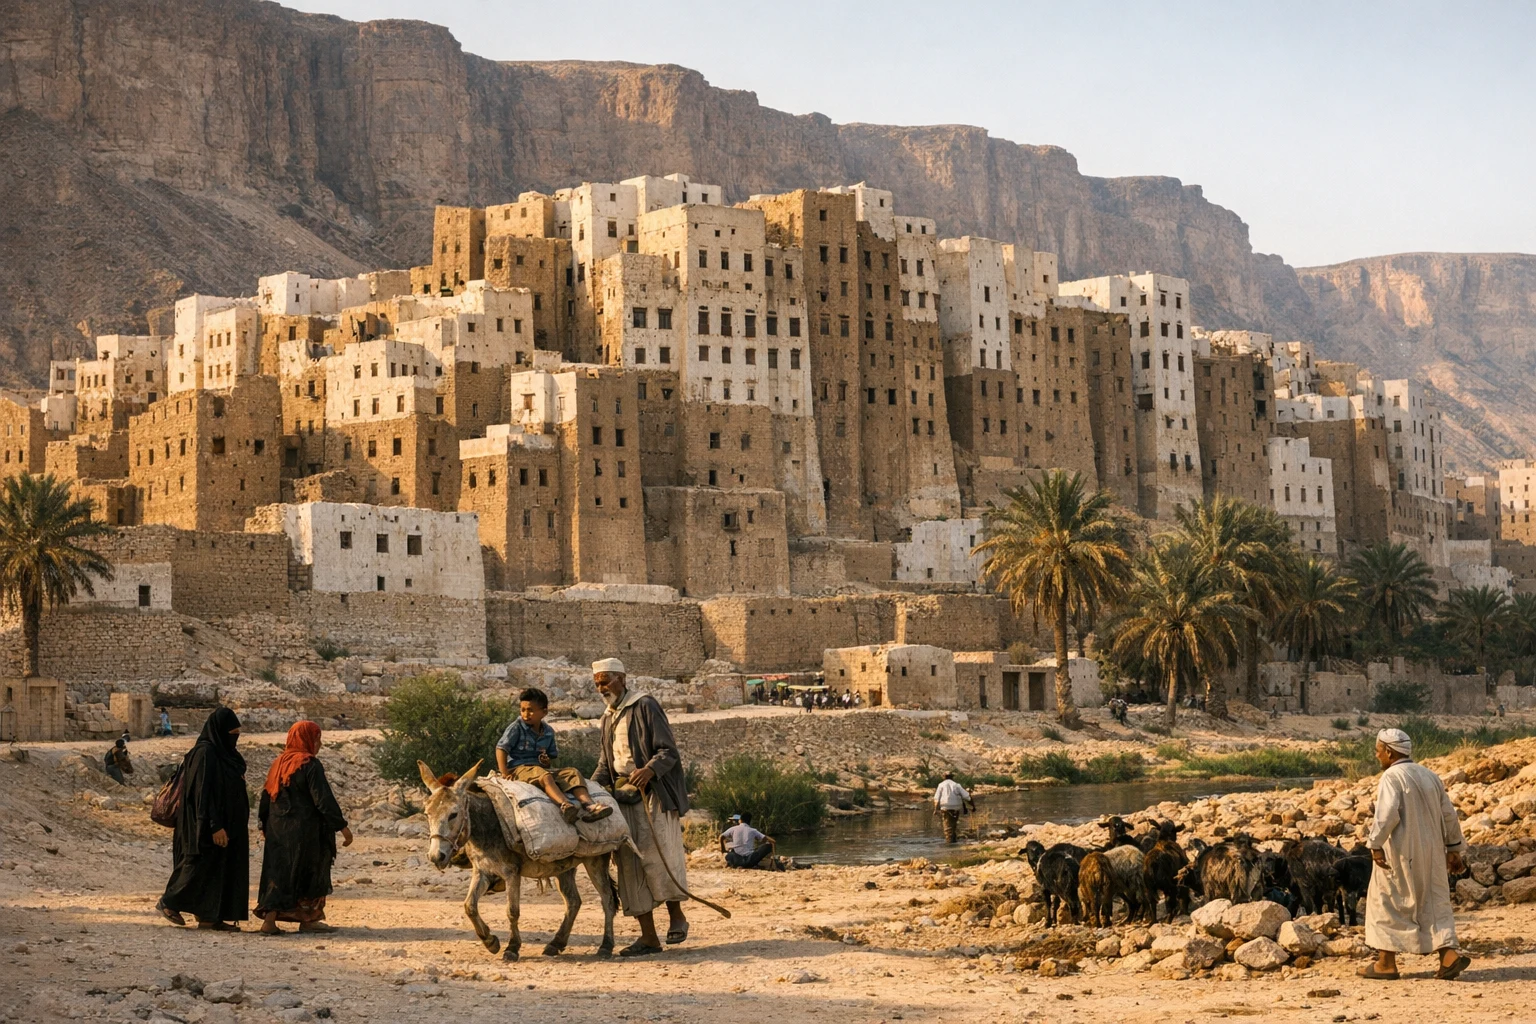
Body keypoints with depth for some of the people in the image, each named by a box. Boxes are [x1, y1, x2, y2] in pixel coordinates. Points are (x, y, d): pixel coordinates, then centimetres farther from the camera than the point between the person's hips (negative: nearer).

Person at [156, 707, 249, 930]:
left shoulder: (224, 751, 11)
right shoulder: (205, 753, -17)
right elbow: (204, 792, -21)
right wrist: (215, 826, -24)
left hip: (228, 823, 9)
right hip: (210, 822, -9)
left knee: (222, 869, 7)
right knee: (202, 865, -2)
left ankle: (208, 916, 10)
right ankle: (169, 902, 12)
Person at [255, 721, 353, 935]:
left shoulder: (279, 763, 9)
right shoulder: (310, 764, -13)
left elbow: (266, 796, 14)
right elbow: (323, 799, -18)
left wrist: (265, 826, 25)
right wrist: (342, 826, -14)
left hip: (277, 829, 7)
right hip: (304, 830, -6)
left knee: (279, 872, 8)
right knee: (309, 875, 5)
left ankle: (269, 919, 0)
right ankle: (307, 919, 10)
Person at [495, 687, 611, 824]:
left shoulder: (548, 732, 12)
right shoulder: (516, 728, -3)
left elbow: (552, 755, 21)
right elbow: (501, 748, -7)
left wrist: (548, 762, -4)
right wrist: (505, 773, -16)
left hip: (541, 768, 6)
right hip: (519, 768, -6)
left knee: (572, 773, -16)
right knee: (545, 777, -38)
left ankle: (588, 804, -41)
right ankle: (565, 805, -66)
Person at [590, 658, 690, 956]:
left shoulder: (645, 707, -5)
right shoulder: (608, 718, 19)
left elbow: (669, 752, -11)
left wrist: (650, 769, -30)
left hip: (654, 794, -7)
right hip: (623, 797, 7)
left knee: (660, 858, -13)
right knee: (630, 865, 1)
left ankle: (676, 915, 10)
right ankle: (648, 937, 4)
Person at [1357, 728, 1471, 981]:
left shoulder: (1392, 777, -11)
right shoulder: (1429, 776, 12)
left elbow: (1387, 813, -25)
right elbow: (1448, 814, 14)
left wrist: (1375, 844, -24)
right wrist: (1454, 848, 19)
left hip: (1400, 853, -7)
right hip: (1431, 853, 7)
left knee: (1385, 903, 6)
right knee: (1434, 903, 11)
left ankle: (1386, 962, 8)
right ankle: (1449, 953, -6)